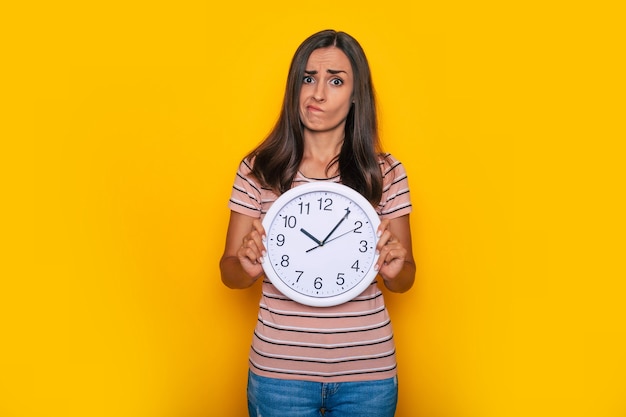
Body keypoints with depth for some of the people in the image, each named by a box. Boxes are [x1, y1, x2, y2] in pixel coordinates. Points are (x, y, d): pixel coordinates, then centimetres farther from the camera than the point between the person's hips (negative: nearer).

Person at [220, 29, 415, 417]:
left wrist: (394, 268, -18)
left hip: (368, 372, 1)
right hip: (279, 370, 0)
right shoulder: (258, 169, -4)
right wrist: (248, 267, -19)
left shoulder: (386, 173, -3)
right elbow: (229, 272, 2)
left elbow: (405, 280, 4)